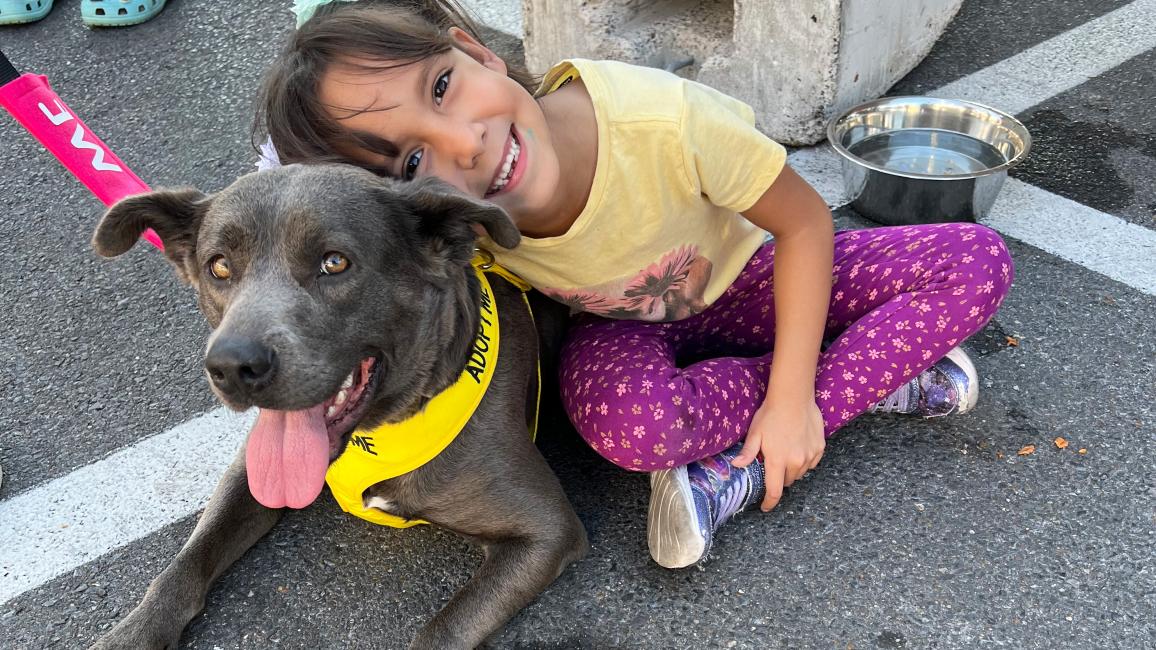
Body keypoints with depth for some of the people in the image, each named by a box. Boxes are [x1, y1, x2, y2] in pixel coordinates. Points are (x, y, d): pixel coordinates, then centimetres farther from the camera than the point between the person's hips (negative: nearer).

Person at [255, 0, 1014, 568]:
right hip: (622, 326, 0)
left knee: (978, 260, -17)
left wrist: (791, 401, -23)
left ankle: (743, 466, -21)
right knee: (629, 423, -37)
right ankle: (884, 373, -11)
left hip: (735, 283, 0)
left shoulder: (663, 119, -38)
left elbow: (804, 221, -21)